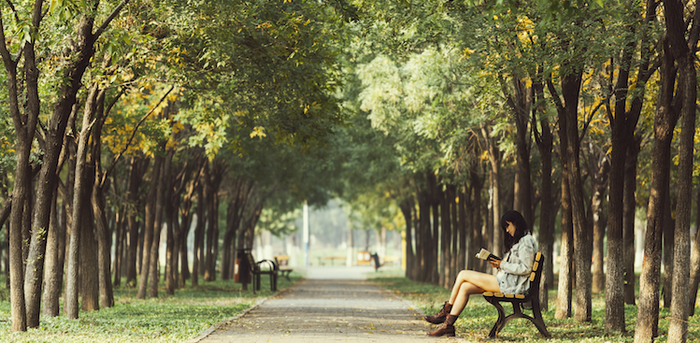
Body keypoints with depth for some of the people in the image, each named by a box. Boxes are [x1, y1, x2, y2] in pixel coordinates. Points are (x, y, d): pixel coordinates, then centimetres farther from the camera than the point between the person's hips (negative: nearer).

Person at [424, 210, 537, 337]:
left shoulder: (526, 242, -9)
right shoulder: (518, 241, 23)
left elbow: (526, 268, -18)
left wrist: (502, 265, -14)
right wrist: (499, 264, 4)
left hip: (510, 284, -10)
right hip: (504, 282, 10)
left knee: (463, 275, -8)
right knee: (464, 287, -5)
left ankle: (446, 311, 5)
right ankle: (448, 325, -8)